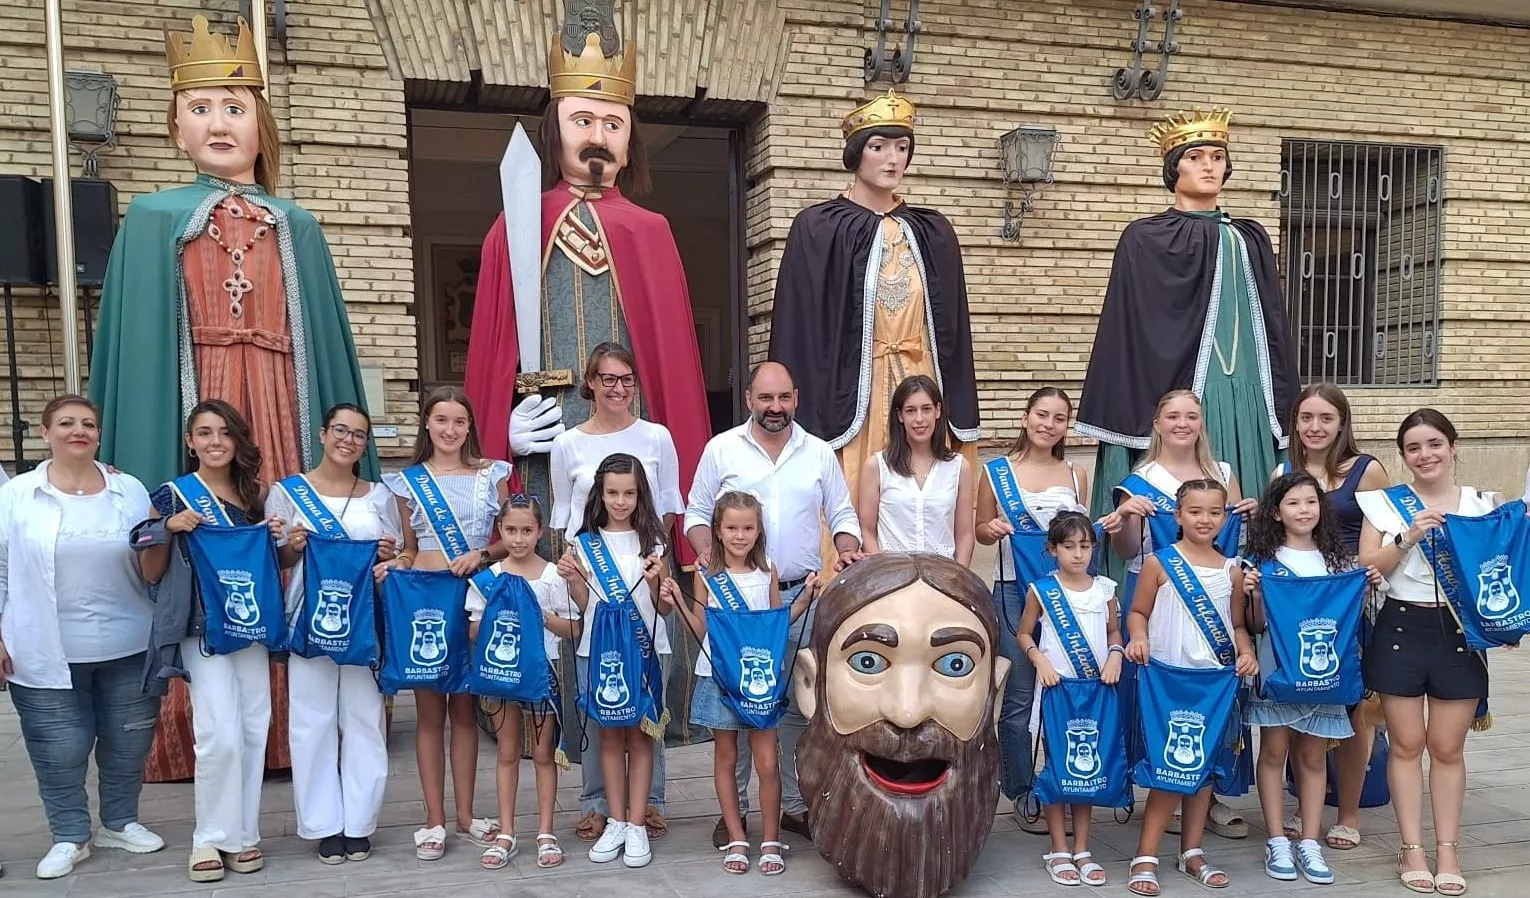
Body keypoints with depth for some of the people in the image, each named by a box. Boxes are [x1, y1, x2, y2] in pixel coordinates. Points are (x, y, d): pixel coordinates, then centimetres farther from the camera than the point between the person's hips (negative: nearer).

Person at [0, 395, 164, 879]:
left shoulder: (130, 490, 4)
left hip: (128, 647, 2)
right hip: (47, 652, -2)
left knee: (128, 742, 12)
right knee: (59, 749, 5)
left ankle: (120, 823, 31)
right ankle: (70, 836, 24)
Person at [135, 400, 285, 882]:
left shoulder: (255, 493, 9)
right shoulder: (171, 495, -2)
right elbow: (151, 573, 0)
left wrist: (276, 538, -2)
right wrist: (167, 528, -15)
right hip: (202, 628, -4)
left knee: (254, 729, 5)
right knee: (221, 733, -11)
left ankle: (243, 832, 18)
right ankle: (211, 837, 6)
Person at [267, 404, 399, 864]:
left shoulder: (380, 496, 10)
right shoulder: (287, 493, 5)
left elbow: (396, 560, 15)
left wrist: (390, 557, -7)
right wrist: (293, 548, -13)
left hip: (365, 622, 1)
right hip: (310, 621, -1)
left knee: (364, 718, 3)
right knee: (312, 720, 2)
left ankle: (359, 824, 14)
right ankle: (324, 825, 14)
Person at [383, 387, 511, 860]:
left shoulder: (491, 474, 6)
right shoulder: (407, 481, 7)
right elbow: (409, 550, 11)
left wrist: (481, 554, -12)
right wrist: (391, 567, -9)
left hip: (475, 597, 0)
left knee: (465, 709, 8)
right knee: (430, 711, 2)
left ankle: (466, 814, 18)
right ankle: (434, 819, 11)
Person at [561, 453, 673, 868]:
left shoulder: (651, 540, 0)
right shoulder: (586, 543, 4)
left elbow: (665, 607, 2)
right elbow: (585, 605, 7)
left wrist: (656, 581, -17)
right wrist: (571, 578, -9)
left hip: (645, 648, -1)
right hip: (600, 648, 2)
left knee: (640, 735, 3)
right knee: (609, 735, 7)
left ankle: (637, 825, 9)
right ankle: (616, 823, 16)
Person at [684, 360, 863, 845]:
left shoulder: (819, 453, 7)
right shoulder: (721, 449, 2)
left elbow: (842, 514, 12)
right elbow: (697, 513, 5)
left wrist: (847, 548, -9)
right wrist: (707, 552, -14)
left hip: (803, 596, 2)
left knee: (801, 703, 7)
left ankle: (796, 805, 20)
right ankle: (734, 808, 16)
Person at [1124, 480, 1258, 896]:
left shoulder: (1232, 570, 8)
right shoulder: (1159, 562, -3)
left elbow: (1237, 625, 14)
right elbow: (1138, 612, 1)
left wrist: (1246, 653, -4)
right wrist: (1139, 639, -18)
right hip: (1168, 676, -4)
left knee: (1204, 766, 11)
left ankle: (1192, 853, 25)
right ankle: (1145, 857, 5)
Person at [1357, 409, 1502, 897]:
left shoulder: (1484, 504, 4)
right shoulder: (1384, 503, 1)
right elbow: (1366, 570, -4)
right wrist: (1408, 537, -16)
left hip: (1460, 632, 1)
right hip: (1401, 630, 0)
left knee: (1447, 747, 7)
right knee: (1406, 744, 5)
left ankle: (1448, 849, 18)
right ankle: (1412, 848, 14)